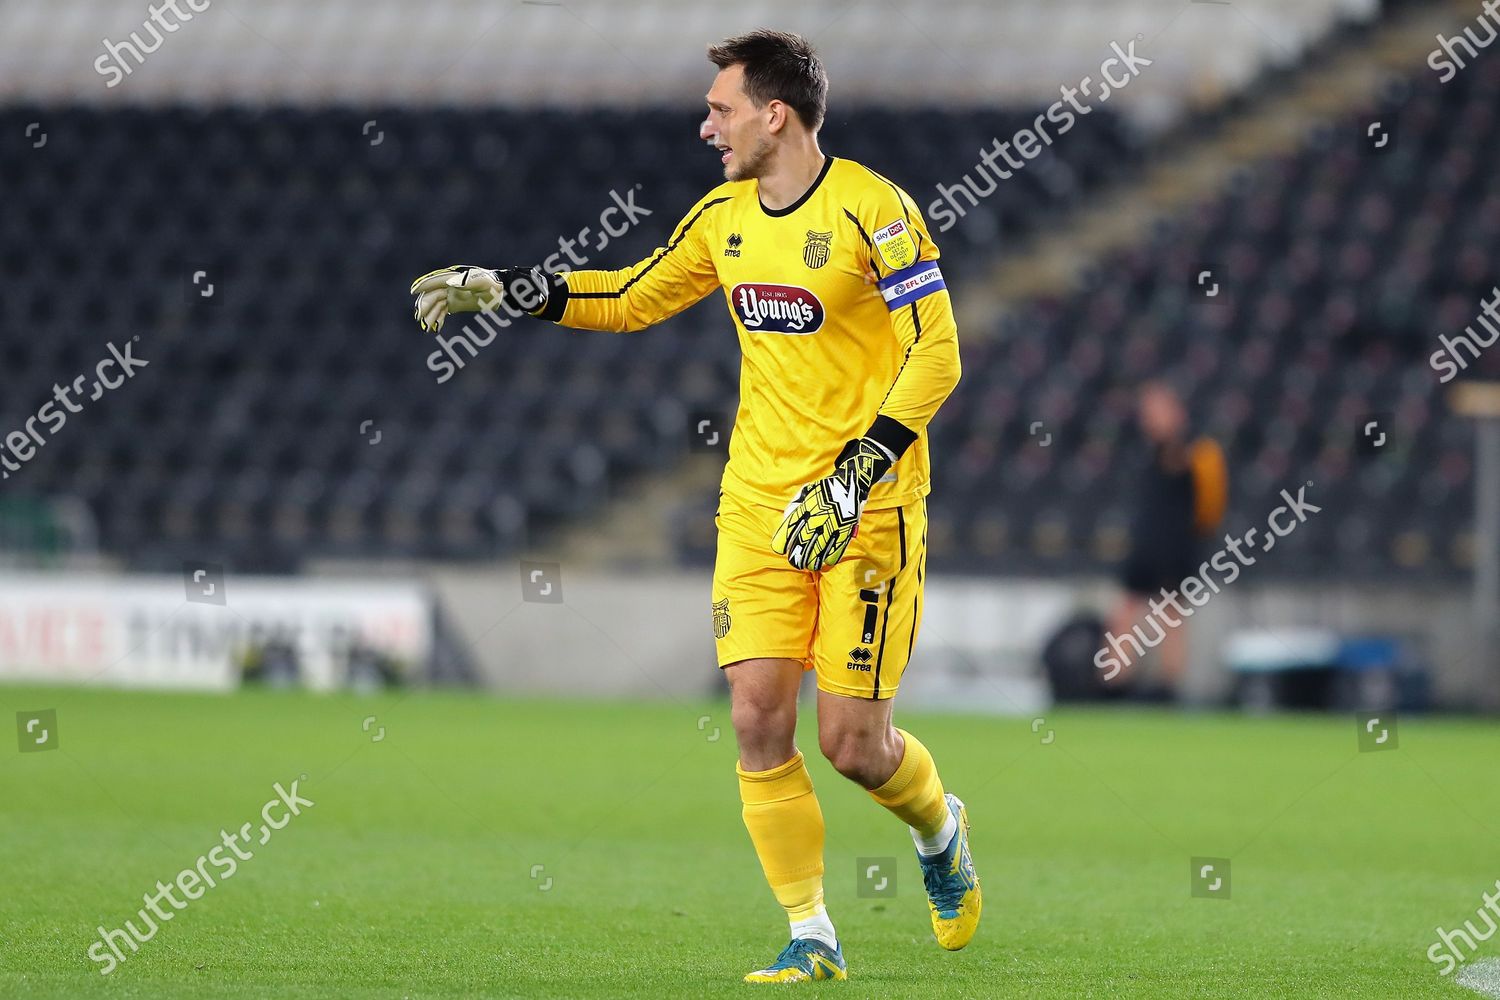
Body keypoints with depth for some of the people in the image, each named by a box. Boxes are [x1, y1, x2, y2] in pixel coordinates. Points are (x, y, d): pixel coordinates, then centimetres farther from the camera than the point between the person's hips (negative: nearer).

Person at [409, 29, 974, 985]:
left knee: (853, 741, -6)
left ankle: (941, 829, 28)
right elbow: (631, 298, 24)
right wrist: (499, 288, 16)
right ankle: (813, 938, 2)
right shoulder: (723, 218, 9)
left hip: (867, 508, -6)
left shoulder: (871, 208, -12)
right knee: (757, 715, -7)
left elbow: (937, 352, -14)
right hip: (759, 504, 6)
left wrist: (856, 475, -21)